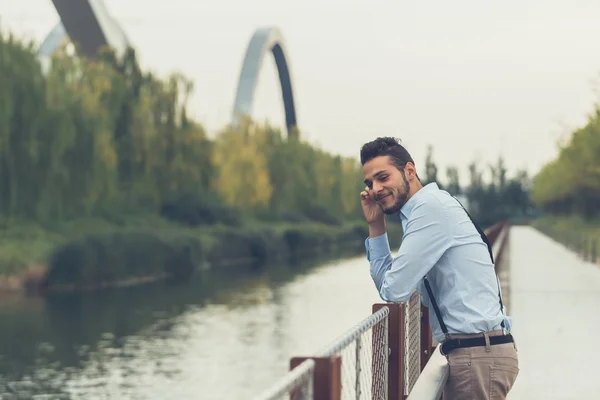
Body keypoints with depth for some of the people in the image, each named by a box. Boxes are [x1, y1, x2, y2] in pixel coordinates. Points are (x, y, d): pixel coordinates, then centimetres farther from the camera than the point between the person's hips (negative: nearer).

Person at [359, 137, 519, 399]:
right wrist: (376, 226, 13)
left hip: (479, 353, -10)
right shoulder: (424, 209, 18)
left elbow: (394, 291, -15)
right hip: (473, 351, 10)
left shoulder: (431, 205, -12)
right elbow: (386, 287, 19)